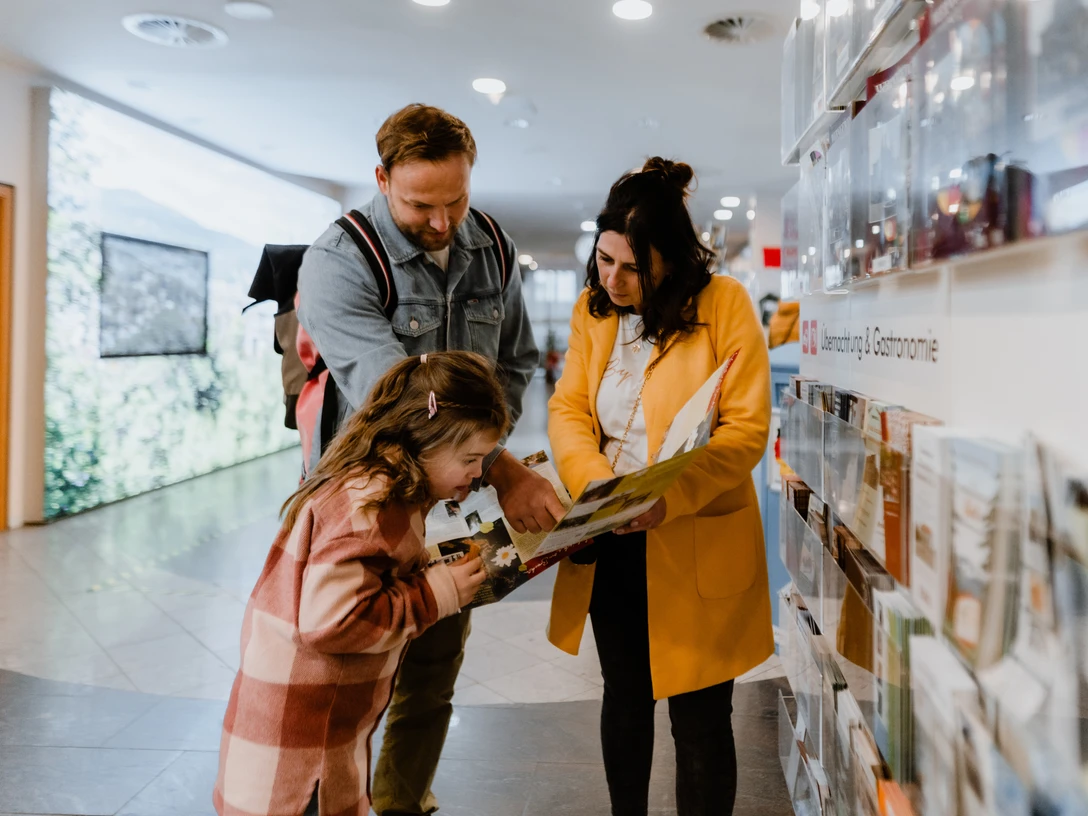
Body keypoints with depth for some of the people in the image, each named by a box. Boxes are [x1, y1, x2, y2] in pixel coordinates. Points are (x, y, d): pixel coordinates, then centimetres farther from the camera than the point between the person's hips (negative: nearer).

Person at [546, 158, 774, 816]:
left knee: (700, 718, 7)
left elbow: (747, 429, -16)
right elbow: (567, 408, 2)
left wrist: (669, 497, -30)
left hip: (697, 545, -5)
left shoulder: (725, 304, -12)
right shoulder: (593, 308, 4)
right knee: (625, 698, 23)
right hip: (610, 544, 5)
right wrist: (594, 481, -18)